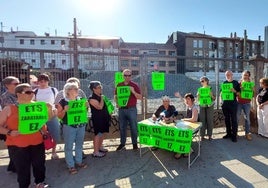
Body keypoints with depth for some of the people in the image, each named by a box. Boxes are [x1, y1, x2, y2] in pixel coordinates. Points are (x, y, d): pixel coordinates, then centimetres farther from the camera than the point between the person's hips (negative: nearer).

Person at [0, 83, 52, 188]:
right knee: (22, 168, 10)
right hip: (17, 145, -2)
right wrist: (10, 132, -17)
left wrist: (49, 109, -6)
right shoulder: (9, 109, -4)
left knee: (39, 164, 16)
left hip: (37, 142, 3)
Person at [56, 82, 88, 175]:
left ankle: (79, 161, 33)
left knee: (79, 144, 16)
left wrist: (85, 107, -6)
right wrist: (65, 110, -22)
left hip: (81, 126, 4)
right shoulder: (62, 102, -8)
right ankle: (70, 165, 20)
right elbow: (59, 116, -5)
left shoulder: (80, 100, 4)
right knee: (69, 146, 6)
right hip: (69, 127, -4)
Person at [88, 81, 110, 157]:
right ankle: (95, 152, 7)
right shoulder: (92, 98, -16)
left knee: (102, 133, 17)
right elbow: (100, 107, -28)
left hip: (104, 117, 9)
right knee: (98, 134, -3)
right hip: (97, 118, -9)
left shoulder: (101, 96, 11)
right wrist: (102, 98, -15)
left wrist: (108, 114, 13)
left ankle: (100, 147, 34)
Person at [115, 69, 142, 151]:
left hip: (132, 109, -3)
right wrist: (117, 103, -3)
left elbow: (140, 97, -6)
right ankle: (122, 144, 22)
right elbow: (115, 96, 16)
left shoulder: (134, 85, -3)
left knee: (133, 127, 4)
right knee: (122, 127, 10)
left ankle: (135, 143, 19)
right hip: (121, 109, 3)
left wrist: (133, 91, -21)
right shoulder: (119, 85, 7)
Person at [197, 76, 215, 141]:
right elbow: (198, 99, 8)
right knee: (202, 120, -1)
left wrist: (211, 94, -17)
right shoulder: (200, 89, 8)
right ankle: (202, 135, 7)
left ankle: (210, 135, 12)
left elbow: (214, 98, 1)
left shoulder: (210, 88, 2)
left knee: (210, 120, 0)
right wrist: (198, 95, -11)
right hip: (202, 106, 2)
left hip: (210, 106, -1)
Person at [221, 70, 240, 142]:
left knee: (234, 119, -2)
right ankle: (228, 133, 22)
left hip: (233, 103, -4)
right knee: (227, 119, 10)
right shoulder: (224, 83, 11)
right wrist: (222, 92, -6)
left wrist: (235, 91, -19)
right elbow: (221, 94, 15)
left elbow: (239, 93, -1)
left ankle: (234, 135, 5)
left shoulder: (236, 83, 1)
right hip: (225, 103, 4)